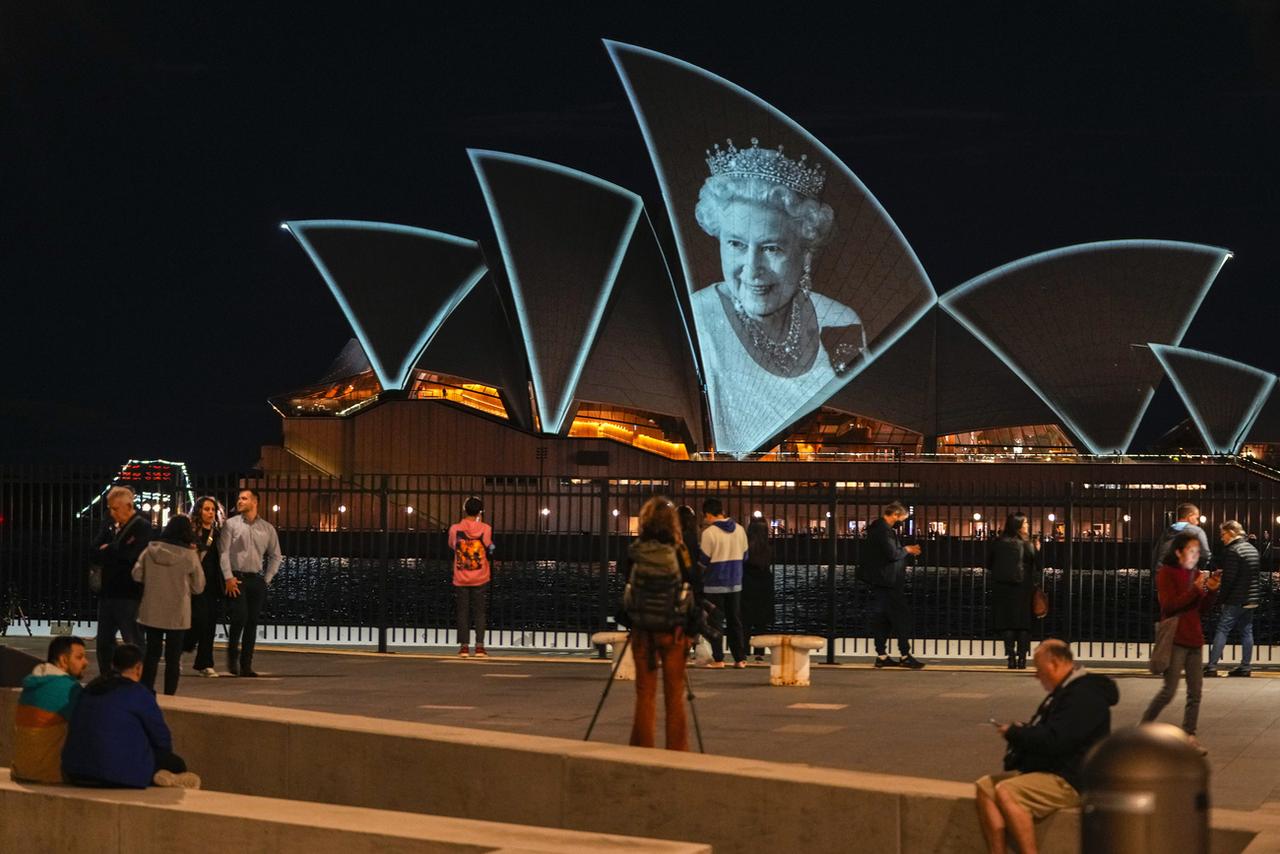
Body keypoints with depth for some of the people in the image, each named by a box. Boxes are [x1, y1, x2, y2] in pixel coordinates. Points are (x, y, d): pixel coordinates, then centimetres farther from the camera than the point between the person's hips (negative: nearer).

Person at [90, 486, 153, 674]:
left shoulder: (142, 527, -7)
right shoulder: (110, 526, 14)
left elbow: (130, 553, -20)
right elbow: (96, 555, 7)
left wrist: (108, 550, -5)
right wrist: (116, 552, -9)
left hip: (129, 594, -7)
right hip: (108, 593, 7)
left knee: (133, 643, -2)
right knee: (104, 642, 12)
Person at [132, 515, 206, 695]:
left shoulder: (151, 550, -7)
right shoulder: (189, 556, -12)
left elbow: (137, 575, 1)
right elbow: (198, 586, -4)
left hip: (152, 612, 2)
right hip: (177, 614, -2)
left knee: (152, 653, 14)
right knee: (173, 657, 7)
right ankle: (169, 695, 6)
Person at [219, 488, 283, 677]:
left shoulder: (267, 528, 10)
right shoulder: (231, 524, 2)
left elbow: (276, 556, 15)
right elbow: (223, 552, -3)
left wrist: (266, 579, 6)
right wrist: (228, 578, -11)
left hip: (257, 580, 3)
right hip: (236, 578, -3)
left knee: (252, 622, 2)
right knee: (240, 616, -16)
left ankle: (246, 665, 6)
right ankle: (232, 652, 8)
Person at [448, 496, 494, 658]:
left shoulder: (455, 529, -5)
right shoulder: (485, 529, -8)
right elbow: (489, 551, -7)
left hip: (461, 578, 1)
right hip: (480, 578, -1)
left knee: (463, 612, 7)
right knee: (479, 612, 5)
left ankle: (464, 646, 2)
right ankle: (479, 647, -2)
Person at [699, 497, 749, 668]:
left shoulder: (709, 533, -15)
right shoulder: (739, 530, 3)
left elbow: (703, 559, -12)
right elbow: (744, 555, 10)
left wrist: (699, 546, 7)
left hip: (715, 584, -5)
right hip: (735, 583, 5)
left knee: (716, 621, 2)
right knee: (735, 620, 11)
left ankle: (718, 659, 1)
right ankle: (740, 658, 11)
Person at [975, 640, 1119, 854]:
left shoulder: (1084, 695, -16)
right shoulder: (1066, 691, 21)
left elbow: (1054, 740, -25)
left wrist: (1014, 733, -11)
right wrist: (1021, 731, 9)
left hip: (1071, 781, -11)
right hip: (1046, 771, 11)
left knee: (1006, 792, -28)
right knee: (985, 787, -2)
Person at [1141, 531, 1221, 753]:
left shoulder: (1196, 574, 12)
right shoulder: (1166, 574, -6)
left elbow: (1201, 609, 15)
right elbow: (1169, 606, -16)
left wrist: (1211, 590, -2)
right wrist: (1195, 589, -21)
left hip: (1194, 639, 6)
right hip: (1175, 640, -6)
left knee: (1195, 692, 5)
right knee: (1169, 691, -8)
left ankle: (1189, 736, 12)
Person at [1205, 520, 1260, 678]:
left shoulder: (1232, 551, -14)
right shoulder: (1252, 549, 14)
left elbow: (1229, 578, -17)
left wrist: (1221, 597, -8)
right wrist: (1256, 596, 20)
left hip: (1236, 599, -8)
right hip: (1252, 599, 8)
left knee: (1222, 630, -6)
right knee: (1246, 632, 10)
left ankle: (1212, 666, -9)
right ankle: (1245, 666, 9)